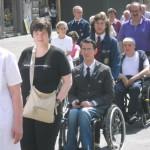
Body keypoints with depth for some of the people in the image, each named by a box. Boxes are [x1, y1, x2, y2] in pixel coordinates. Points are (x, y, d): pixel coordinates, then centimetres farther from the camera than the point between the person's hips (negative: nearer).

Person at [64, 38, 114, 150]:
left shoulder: (104, 70, 8)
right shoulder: (76, 71, 17)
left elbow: (109, 95, 3)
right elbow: (71, 93, 18)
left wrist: (92, 103, -13)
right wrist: (74, 101, -7)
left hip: (97, 107, -2)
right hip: (79, 106, 2)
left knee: (84, 112, -36)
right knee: (73, 113, -33)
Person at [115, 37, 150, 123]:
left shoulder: (141, 54, 11)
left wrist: (133, 78, -14)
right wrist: (122, 76, -13)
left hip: (137, 80, -2)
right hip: (124, 80, 2)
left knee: (135, 88, -39)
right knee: (117, 90, -33)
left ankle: (132, 113, -25)